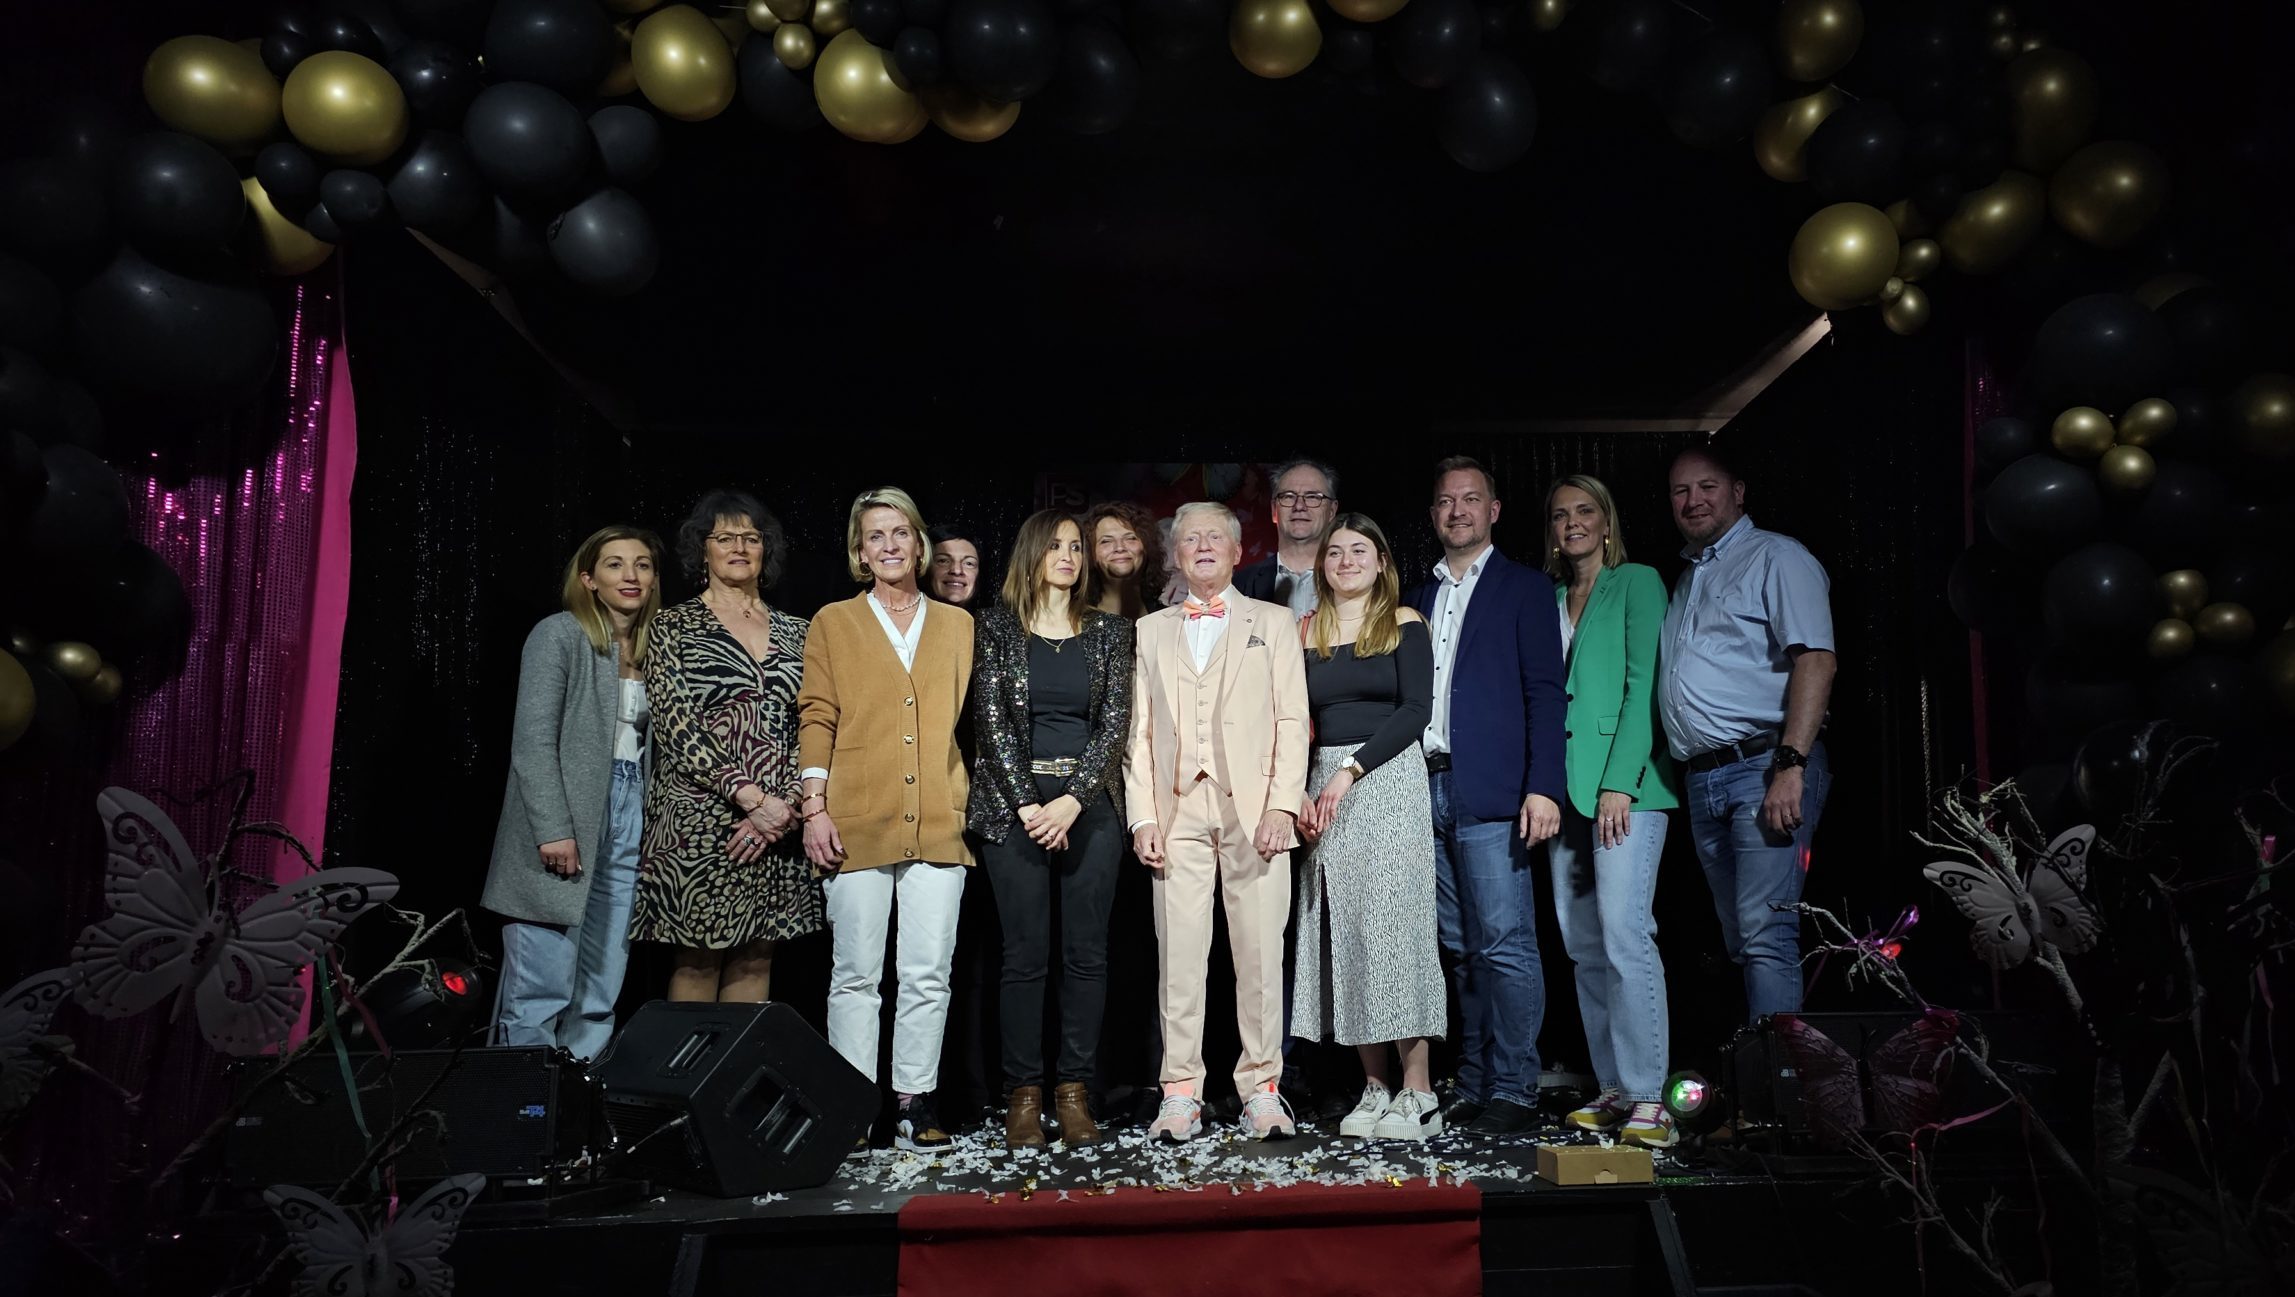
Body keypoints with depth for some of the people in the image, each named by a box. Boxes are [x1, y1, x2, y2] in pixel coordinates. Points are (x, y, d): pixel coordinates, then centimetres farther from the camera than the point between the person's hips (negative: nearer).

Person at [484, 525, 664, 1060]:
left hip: (630, 820, 6)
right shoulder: (559, 634, -3)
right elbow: (534, 740, -10)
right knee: (543, 984, -5)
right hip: (563, 820, -6)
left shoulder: (653, 647, 14)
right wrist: (554, 830, -16)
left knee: (602, 989, 6)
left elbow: (651, 744, 12)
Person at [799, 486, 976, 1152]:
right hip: (858, 823, -1)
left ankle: (915, 1102, 12)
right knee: (855, 974, 1)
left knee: (929, 975, 2)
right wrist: (815, 808, -4)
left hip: (939, 825, 2)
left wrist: (974, 804, 9)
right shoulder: (833, 622, 11)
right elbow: (816, 718, 5)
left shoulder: (957, 624, 15)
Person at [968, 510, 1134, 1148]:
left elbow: (1115, 721, 2)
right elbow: (991, 720, -1)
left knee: (1087, 951, 1)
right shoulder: (996, 627, 6)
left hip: (1089, 804, 2)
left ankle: (1074, 1090, 10)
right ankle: (1023, 1093, 7)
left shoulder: (1109, 632, 10)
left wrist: (1073, 799, -10)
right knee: (1025, 953, -2)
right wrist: (1028, 804, -10)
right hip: (1014, 803, -1)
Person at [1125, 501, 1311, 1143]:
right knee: (1179, 956, 1)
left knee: (1260, 953, 0)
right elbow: (1139, 731, 12)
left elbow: (1292, 721, 5)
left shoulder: (1273, 623, 12)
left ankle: (1261, 1089, 10)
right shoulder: (1151, 631, 17)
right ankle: (1180, 1094, 9)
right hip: (1178, 813, 1)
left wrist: (1283, 804, -7)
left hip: (1253, 810, -1)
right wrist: (1142, 815, 1)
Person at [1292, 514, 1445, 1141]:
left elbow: (1416, 710, -7)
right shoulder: (1306, 632, 12)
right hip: (1324, 790, 4)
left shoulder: (1404, 624, 3)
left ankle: (1417, 1093, -2)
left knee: (1392, 923, -7)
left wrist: (1351, 772, -14)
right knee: (1343, 932, 1)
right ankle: (1375, 1087, 8)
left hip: (1389, 780, -4)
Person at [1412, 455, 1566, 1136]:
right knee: (1462, 950, 9)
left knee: (1506, 947, -5)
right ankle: (1474, 1085, 16)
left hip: (1491, 795, -5)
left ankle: (1514, 1091, 2)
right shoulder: (1421, 598, 20)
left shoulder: (1524, 588, 5)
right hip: (1428, 794, 5)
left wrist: (1544, 786, -13)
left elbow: (1544, 692, -3)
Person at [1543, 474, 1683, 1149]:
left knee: (1624, 931, -14)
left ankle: (1647, 1098, -8)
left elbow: (1643, 683, -7)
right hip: (1564, 783, 6)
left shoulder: (1637, 583, 1)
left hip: (1626, 779, -6)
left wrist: (1619, 782, -15)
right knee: (1583, 941, 6)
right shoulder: (1551, 598, 18)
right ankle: (1613, 1089, 13)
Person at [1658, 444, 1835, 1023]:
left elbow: (1815, 659, -13)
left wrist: (1791, 765, -22)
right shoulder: (1687, 579, 23)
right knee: (1740, 939, 11)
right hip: (1703, 780, 8)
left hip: (1765, 767, -8)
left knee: (1766, 932, -12)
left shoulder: (1775, 557, -1)